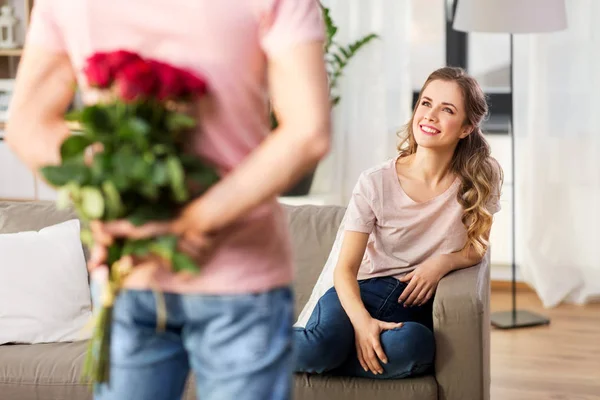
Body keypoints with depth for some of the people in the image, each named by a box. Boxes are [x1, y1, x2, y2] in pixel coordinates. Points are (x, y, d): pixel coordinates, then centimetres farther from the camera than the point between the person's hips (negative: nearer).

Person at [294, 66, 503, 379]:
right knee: (326, 337, -36)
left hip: (423, 305, 1)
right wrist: (361, 321, -26)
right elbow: (346, 268, -6)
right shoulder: (376, 183, -5)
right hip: (369, 292, -1)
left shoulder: (480, 181, -1)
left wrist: (442, 262, -13)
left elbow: (476, 249, 11)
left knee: (406, 344, -38)